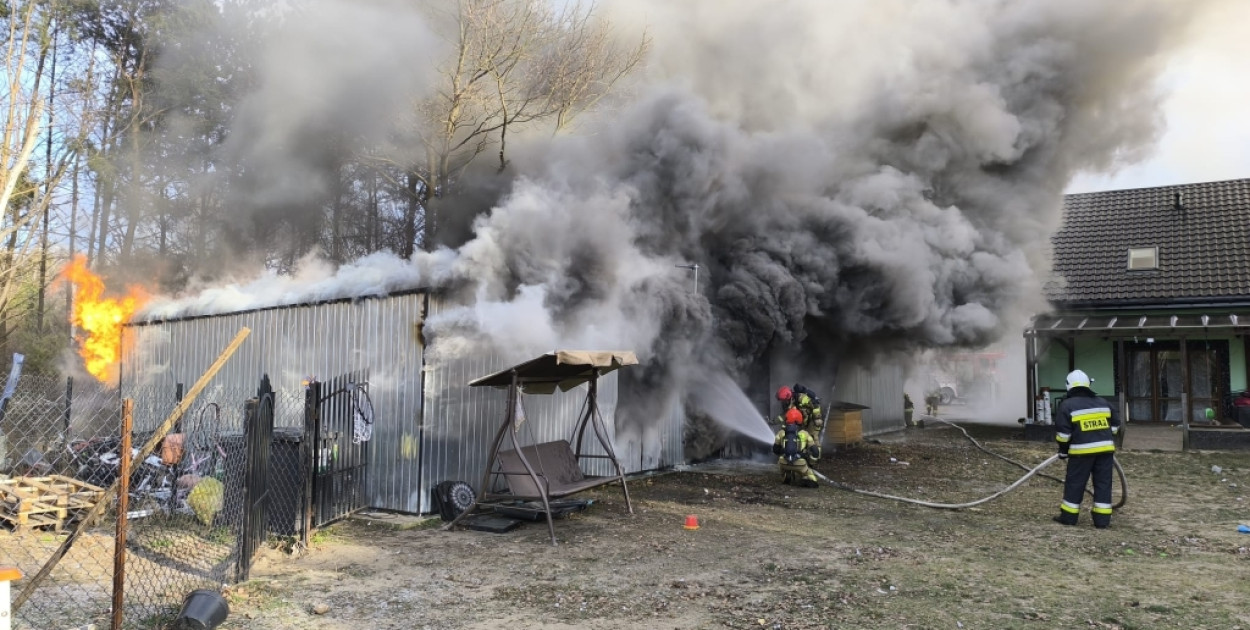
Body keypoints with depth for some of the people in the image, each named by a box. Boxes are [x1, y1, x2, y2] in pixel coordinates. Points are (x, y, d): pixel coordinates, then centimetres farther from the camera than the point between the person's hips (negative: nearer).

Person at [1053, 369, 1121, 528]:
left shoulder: (1067, 405, -4)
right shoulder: (1102, 402, 12)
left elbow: (1063, 432, -6)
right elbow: (1115, 423, 19)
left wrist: (1063, 450, 6)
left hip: (1082, 450, -4)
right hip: (1105, 449, 4)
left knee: (1075, 483, 4)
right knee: (1103, 483, 9)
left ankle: (1068, 516, 10)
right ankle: (1102, 519, 10)